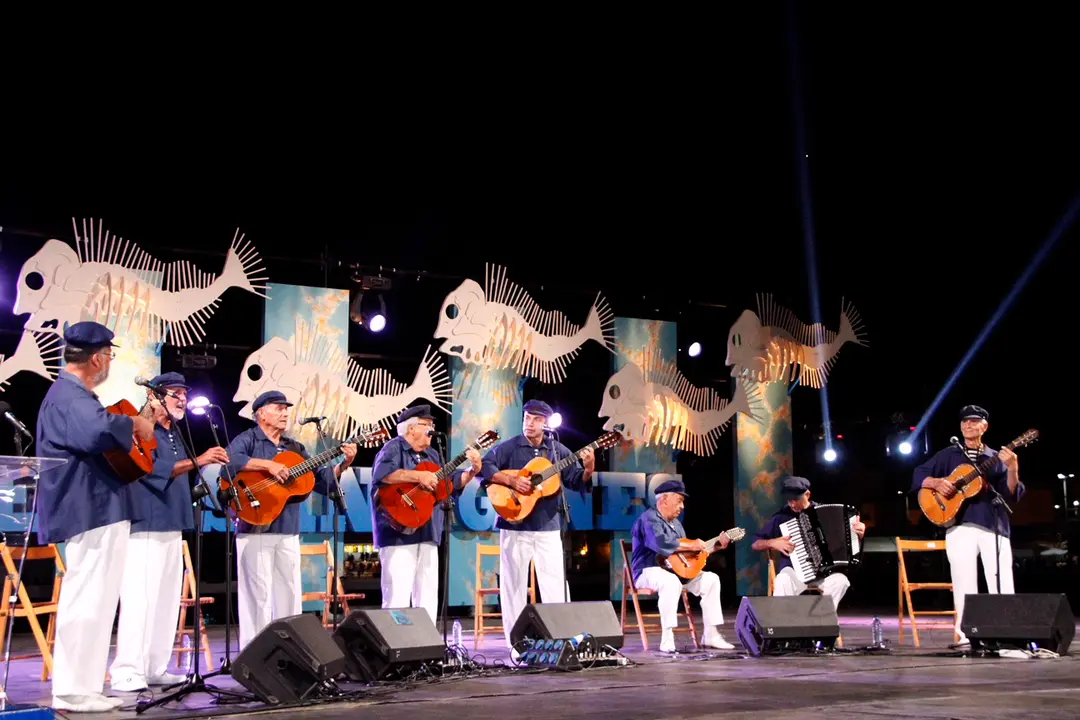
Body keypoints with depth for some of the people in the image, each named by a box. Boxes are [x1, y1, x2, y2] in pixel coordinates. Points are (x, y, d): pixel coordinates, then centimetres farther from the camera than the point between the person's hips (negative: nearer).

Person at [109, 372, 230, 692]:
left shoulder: (176, 434, 20)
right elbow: (153, 470, -22)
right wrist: (196, 461, -30)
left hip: (172, 527, 9)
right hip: (145, 527, -9)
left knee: (167, 600, 8)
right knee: (139, 599, -12)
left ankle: (155, 669, 13)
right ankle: (126, 671, -10)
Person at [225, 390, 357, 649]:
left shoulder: (294, 448, 18)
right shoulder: (248, 440, 0)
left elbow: (322, 481, 15)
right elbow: (230, 459, -23)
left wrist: (344, 464, 0)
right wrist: (268, 465, -25)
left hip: (288, 532, 6)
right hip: (256, 530, -6)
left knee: (290, 595, 8)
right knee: (258, 595, -6)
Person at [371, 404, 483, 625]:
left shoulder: (432, 455, 21)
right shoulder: (394, 448, -5)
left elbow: (452, 482, 21)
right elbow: (382, 473, -24)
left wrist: (474, 470, 5)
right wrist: (418, 476, -26)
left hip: (427, 534, 9)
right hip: (399, 533, -8)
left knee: (428, 595, 10)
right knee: (397, 597, -11)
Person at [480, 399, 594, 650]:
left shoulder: (558, 450, 7)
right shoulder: (508, 447, 0)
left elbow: (577, 482, 4)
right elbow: (485, 466, -11)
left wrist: (588, 469, -17)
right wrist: (511, 481, -20)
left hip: (548, 527, 2)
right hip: (515, 527, -2)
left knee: (556, 583, 2)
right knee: (514, 583, 3)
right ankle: (516, 643, 10)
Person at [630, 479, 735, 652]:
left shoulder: (675, 524, 20)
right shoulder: (649, 519, -12)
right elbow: (661, 544, -30)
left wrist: (716, 545, 14)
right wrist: (690, 545, -22)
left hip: (674, 569, 10)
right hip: (648, 571, -10)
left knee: (711, 579, -2)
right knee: (671, 581, -41)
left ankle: (711, 635, -3)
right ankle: (667, 638, -39)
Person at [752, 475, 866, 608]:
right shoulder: (781, 516, 5)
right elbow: (755, 544, 10)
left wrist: (858, 532, -4)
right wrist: (773, 542, -10)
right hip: (793, 571, -1)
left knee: (841, 581, -31)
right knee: (783, 582, -37)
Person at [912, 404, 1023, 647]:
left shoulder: (996, 459, 14)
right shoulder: (948, 455, 14)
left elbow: (1011, 495, 4)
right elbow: (918, 475, 10)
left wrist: (1013, 469, -14)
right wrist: (937, 482, -10)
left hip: (994, 526, 1)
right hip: (960, 526, 0)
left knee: (1003, 586, -6)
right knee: (965, 585, -5)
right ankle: (966, 634, -1)